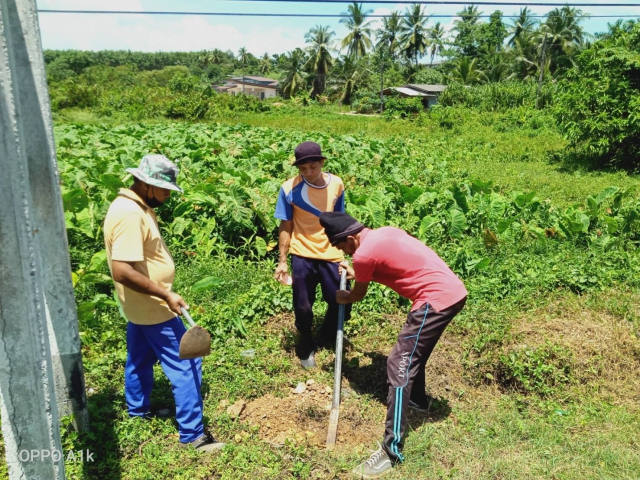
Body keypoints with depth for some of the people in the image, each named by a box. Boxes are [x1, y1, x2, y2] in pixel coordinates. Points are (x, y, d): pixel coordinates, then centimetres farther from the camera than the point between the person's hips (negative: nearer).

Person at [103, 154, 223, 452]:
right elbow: (122, 271, -32)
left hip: (141, 305, 11)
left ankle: (138, 411, 45)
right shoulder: (130, 214, -26)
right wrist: (166, 295, -29)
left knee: (140, 359, 25)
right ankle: (192, 434, 7)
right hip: (152, 308, -10)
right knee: (186, 366, -3)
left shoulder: (136, 207, 7)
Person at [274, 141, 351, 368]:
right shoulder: (290, 188, -11)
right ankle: (306, 348, 34)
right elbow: (285, 226, -4)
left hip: (331, 255, 2)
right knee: (303, 308, 6)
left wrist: (343, 256, 8)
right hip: (302, 256, -2)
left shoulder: (337, 184, -3)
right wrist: (282, 261, -5)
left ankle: (325, 338, 37)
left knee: (341, 304, 6)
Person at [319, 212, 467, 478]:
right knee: (413, 351, 28)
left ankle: (392, 450, -3)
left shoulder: (363, 254, -10)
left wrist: (340, 297, 29)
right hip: (453, 291, 10)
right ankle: (418, 399, 51)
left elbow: (358, 295, 8)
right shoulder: (385, 233, 15)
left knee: (399, 366, -6)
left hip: (437, 300, -10)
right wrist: (356, 273, 41)